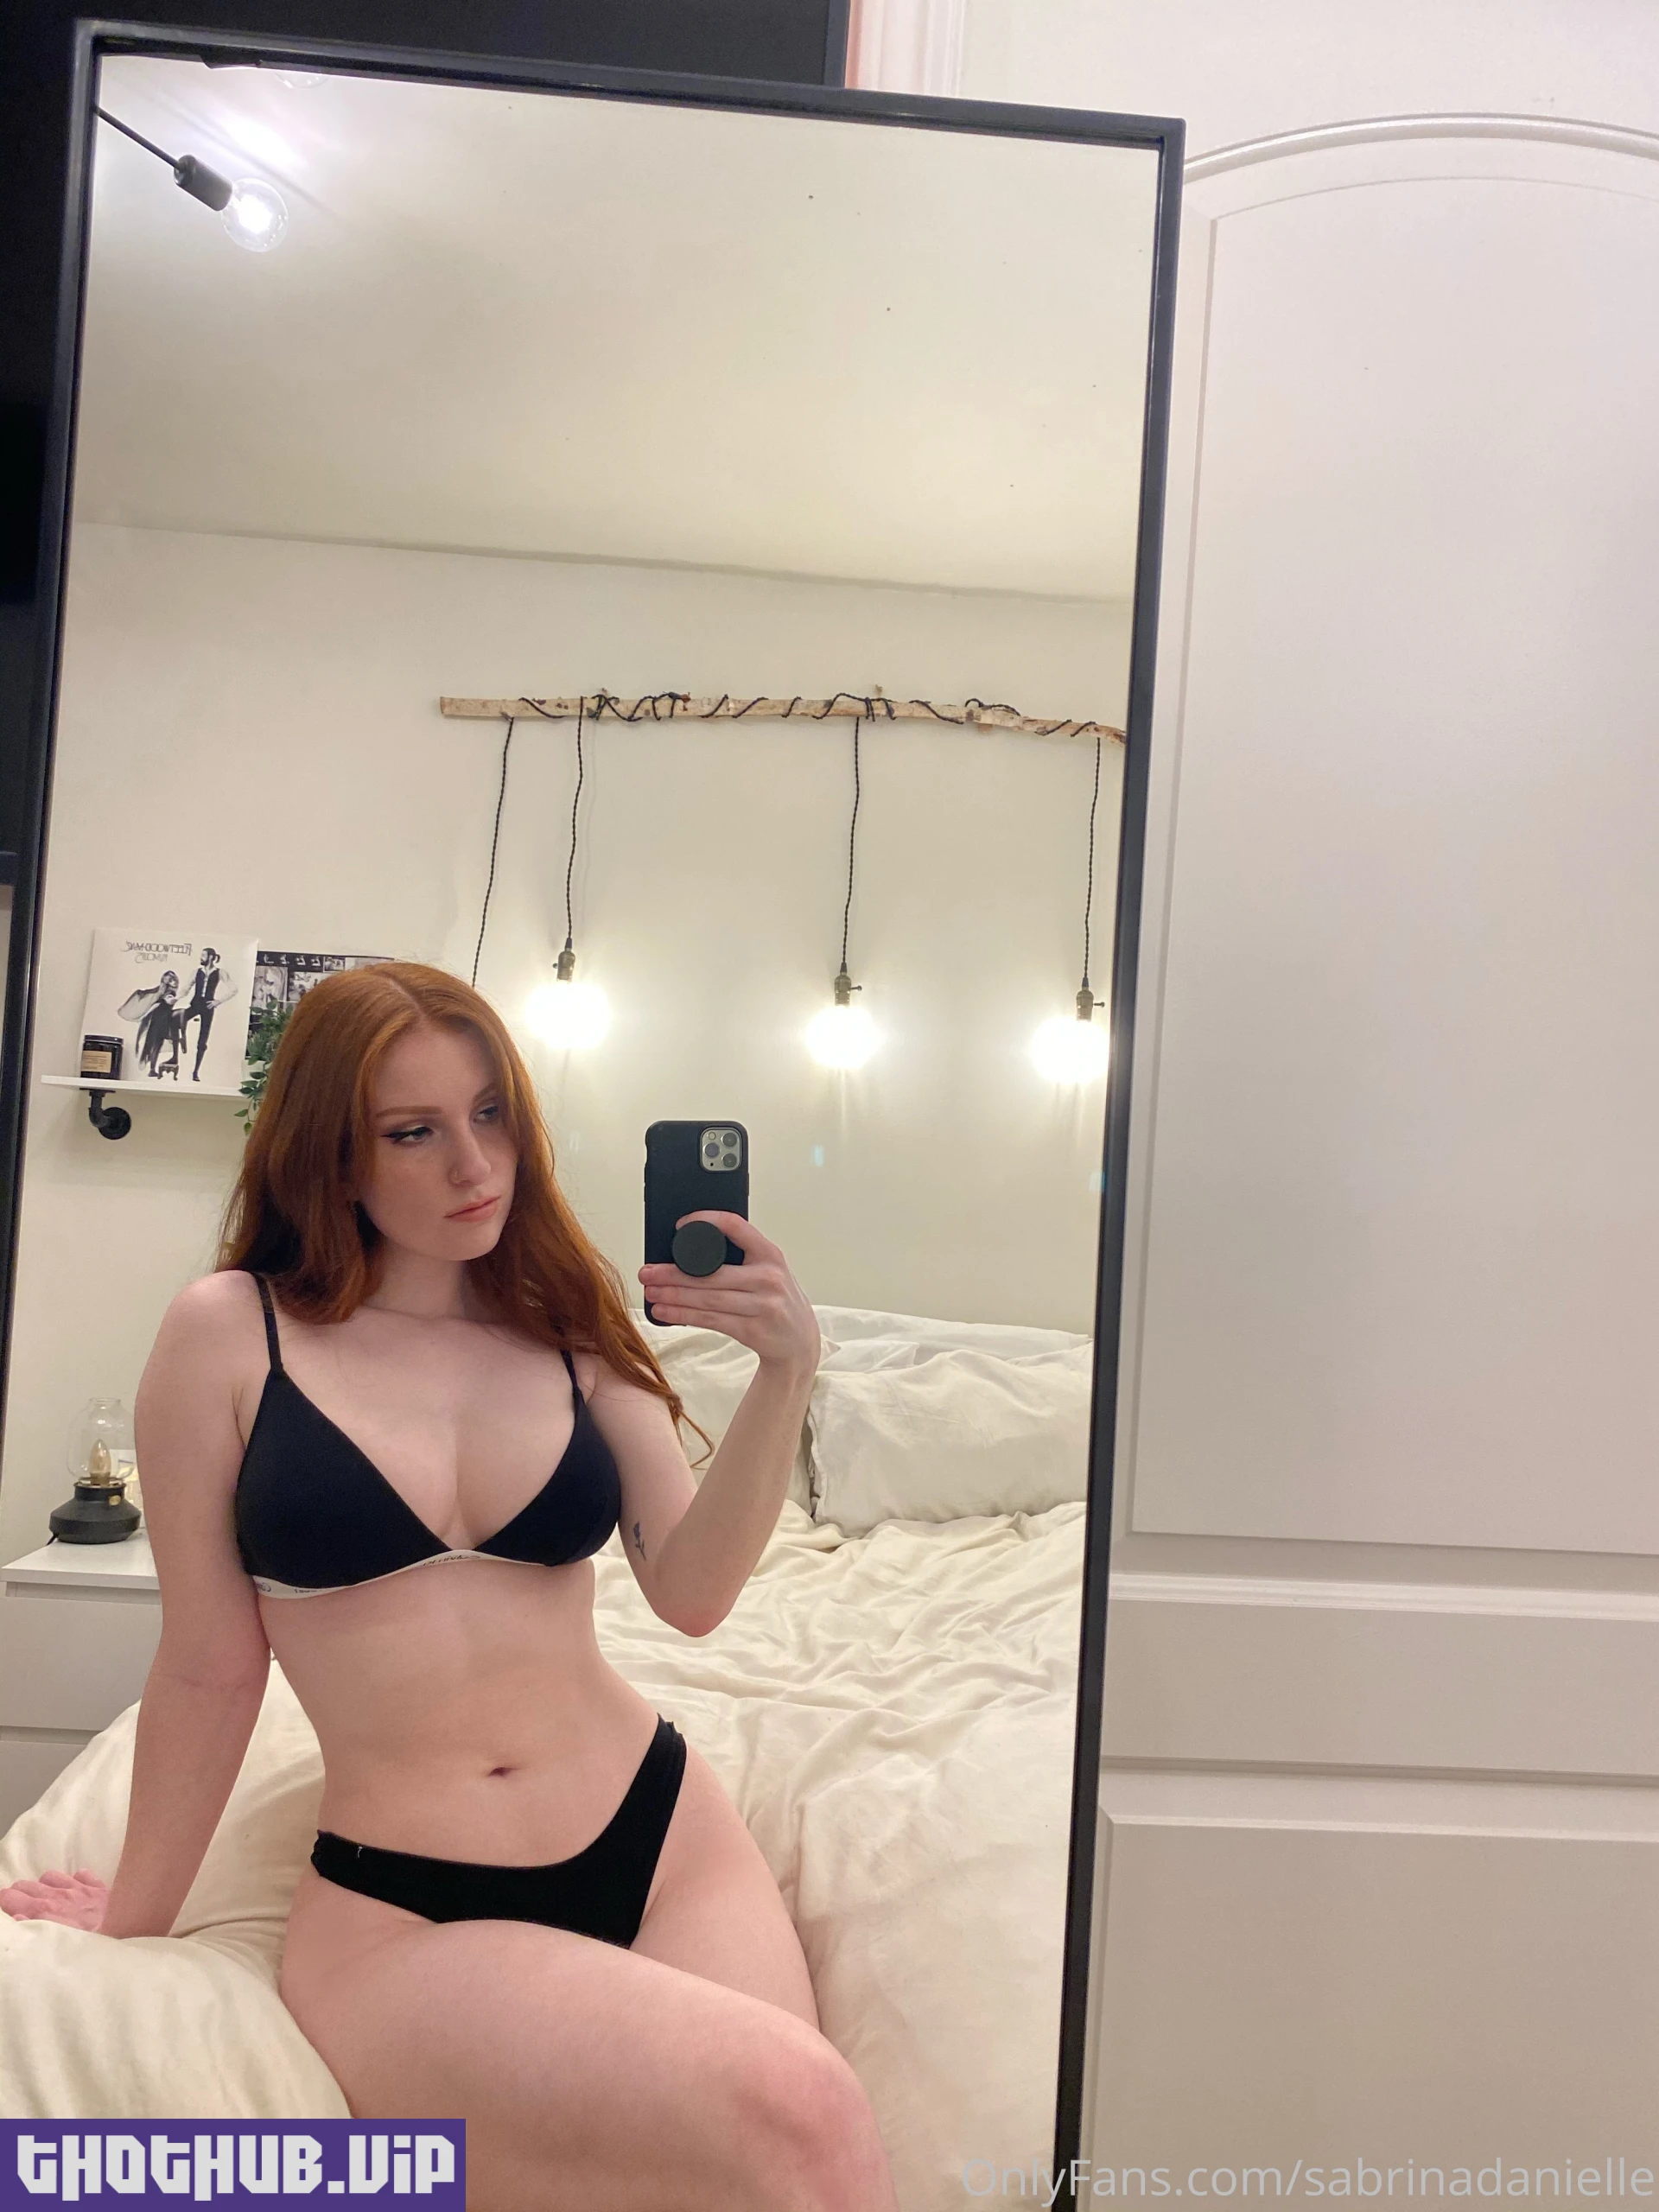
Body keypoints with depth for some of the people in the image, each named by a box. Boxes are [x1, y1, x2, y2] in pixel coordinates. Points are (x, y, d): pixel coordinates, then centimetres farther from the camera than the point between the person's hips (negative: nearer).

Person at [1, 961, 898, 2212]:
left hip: (663, 1838, 3)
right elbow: (210, 1667, 4)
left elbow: (690, 1593, -6)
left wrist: (785, 1377, -17)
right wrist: (134, 1918, 13)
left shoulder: (572, 1330, 4)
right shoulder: (230, 1333, -4)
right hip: (399, 1912, -3)